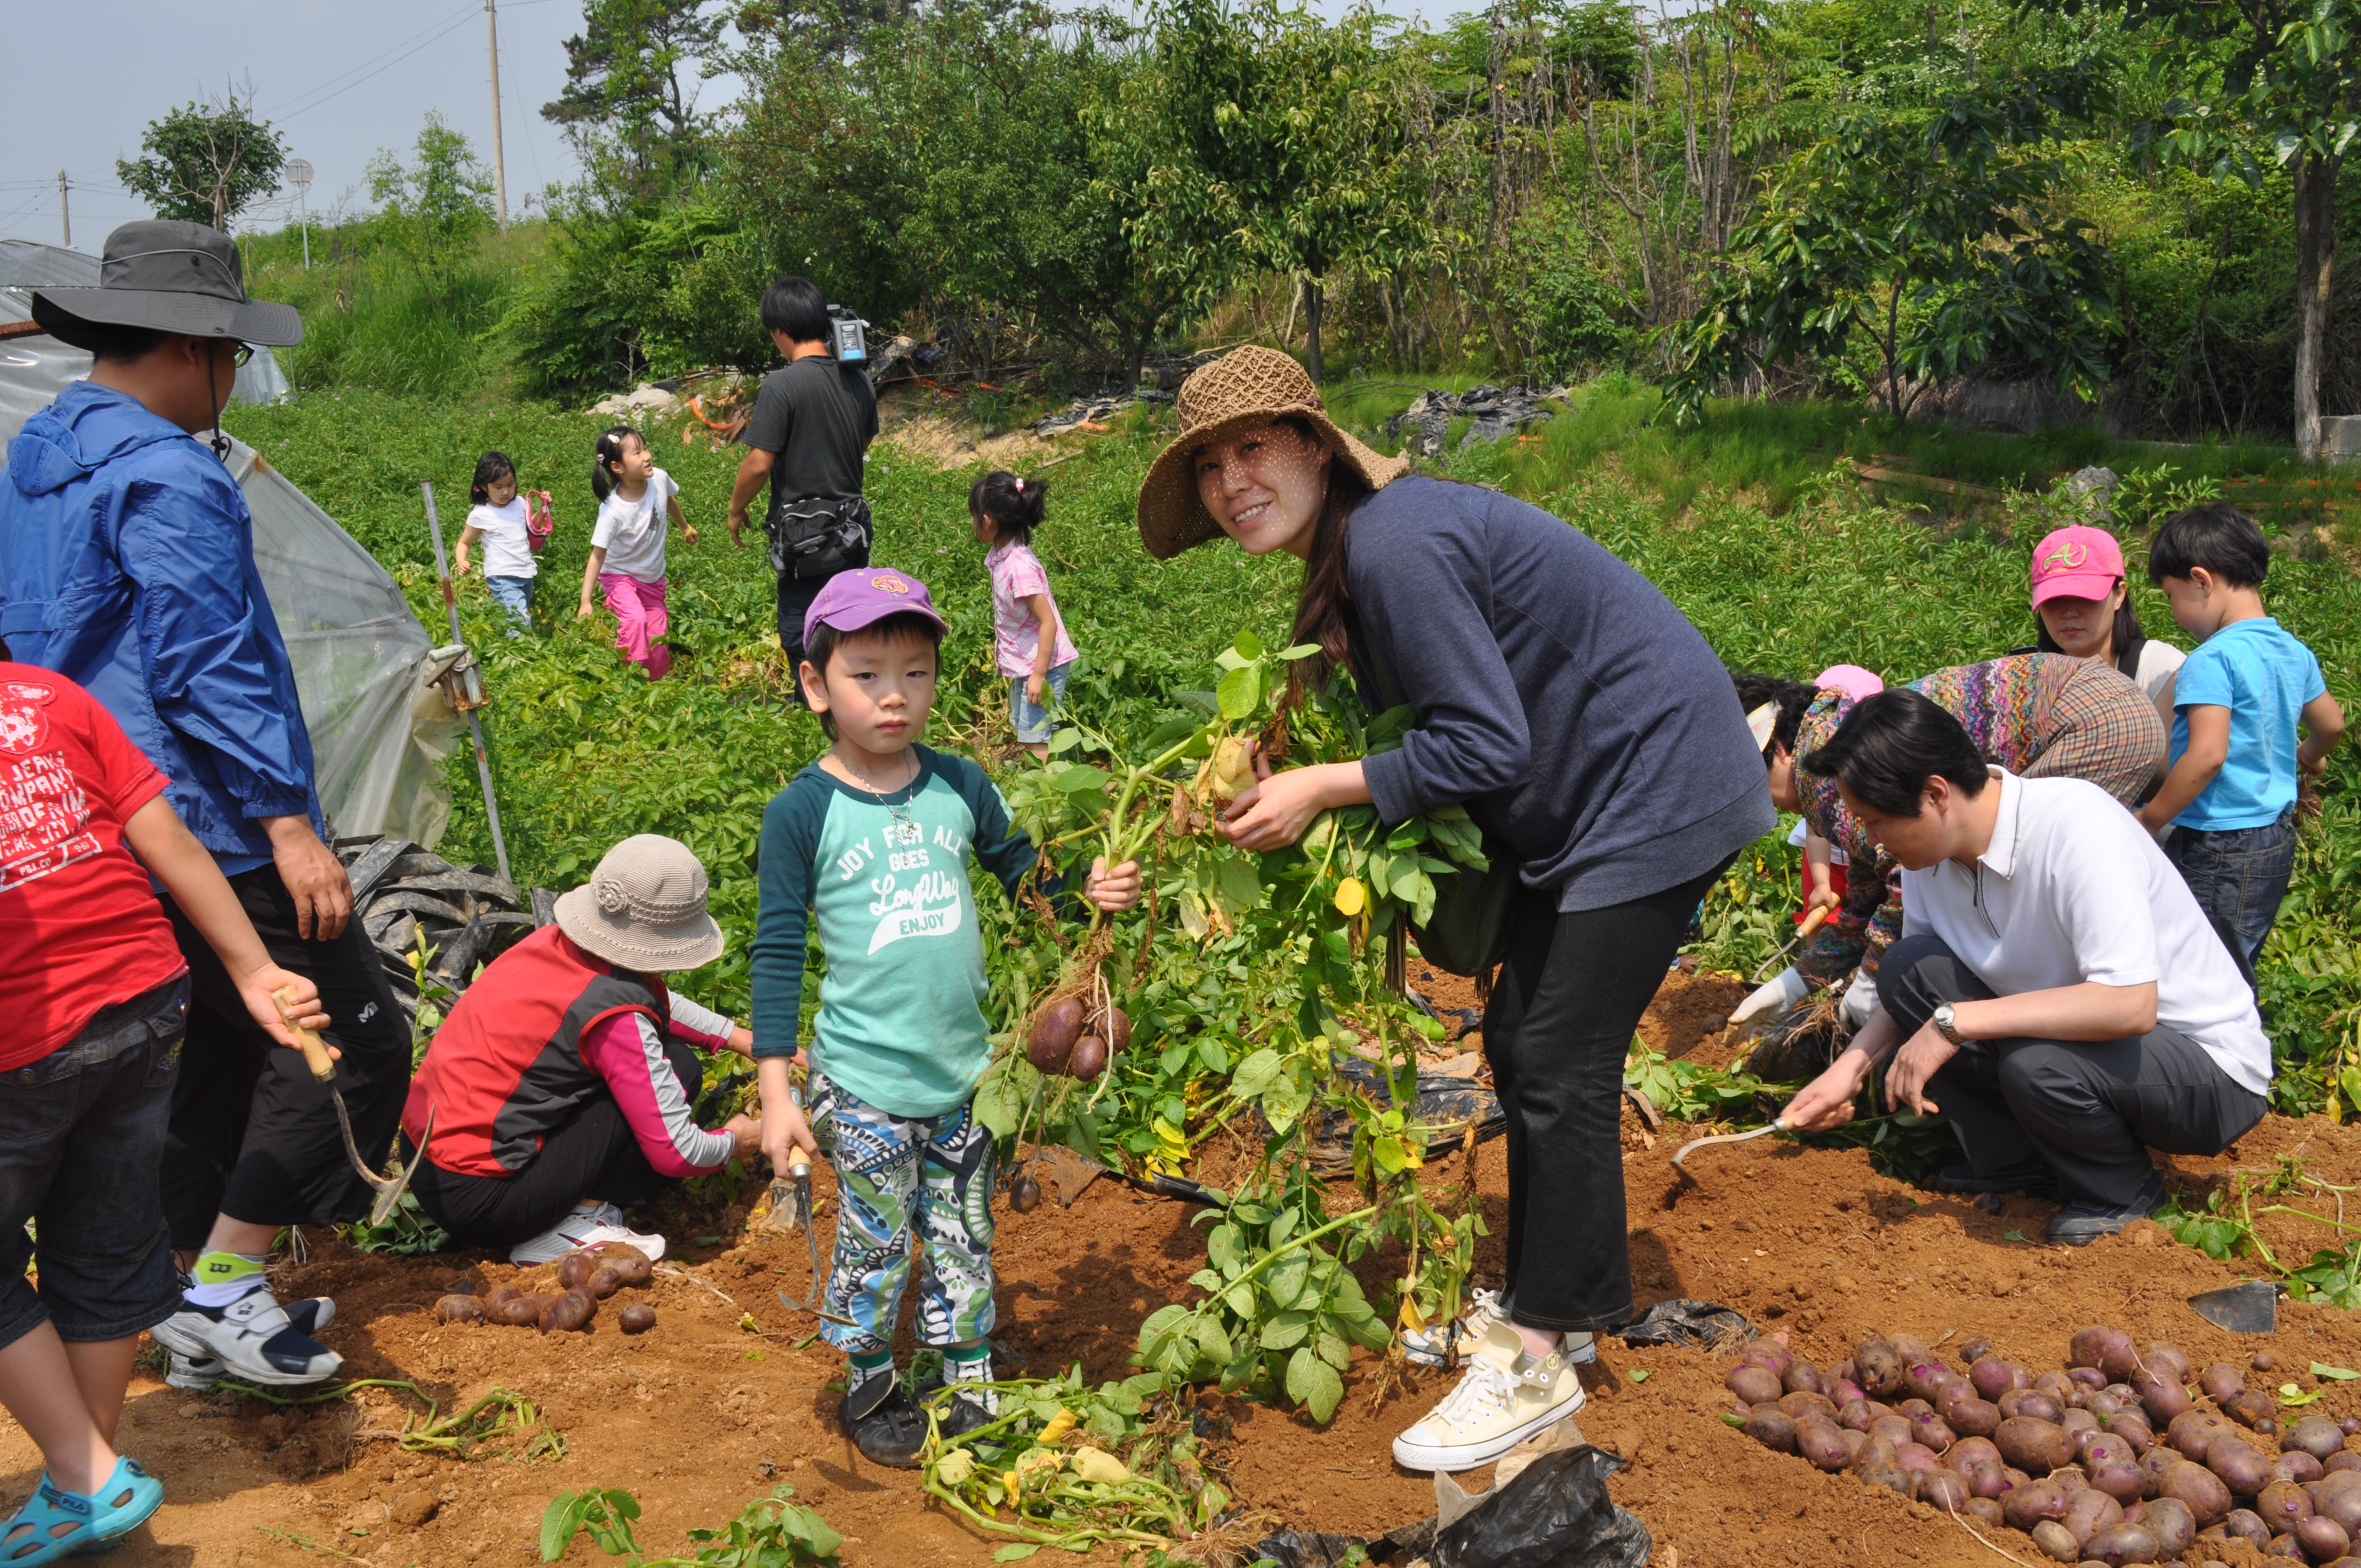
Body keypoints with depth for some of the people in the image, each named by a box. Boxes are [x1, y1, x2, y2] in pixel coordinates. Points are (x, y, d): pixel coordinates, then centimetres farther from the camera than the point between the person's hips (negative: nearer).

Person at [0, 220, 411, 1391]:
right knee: (351, 1040, -2)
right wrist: (289, 821, -21)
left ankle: (200, 1307, 25)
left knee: (223, 1044, 18)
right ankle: (223, 1287, 3)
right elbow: (212, 670, -22)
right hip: (204, 825, -10)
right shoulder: (168, 478, -17)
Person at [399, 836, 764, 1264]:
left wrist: (744, 1040, 22)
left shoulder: (555, 941, 1)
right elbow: (676, 1153, -18)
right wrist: (736, 1141, 3)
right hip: (476, 1202, -9)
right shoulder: (613, 1018, -22)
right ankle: (575, 1228, -7)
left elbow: (659, 1002, 23)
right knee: (676, 1069, -9)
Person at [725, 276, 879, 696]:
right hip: (852, 531, 6)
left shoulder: (782, 385, -17)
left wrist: (736, 509, -1)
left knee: (804, 645, 4)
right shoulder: (857, 381, 3)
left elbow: (759, 463, -16)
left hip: (804, 536, -6)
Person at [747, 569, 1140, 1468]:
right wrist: (775, 1094, -11)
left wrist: (1091, 889, -7)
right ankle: (868, 1389, 31)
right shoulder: (803, 813, -11)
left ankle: (968, 1385, 33)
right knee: (874, 1244, 9)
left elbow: (1022, 869, 14)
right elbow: (777, 952, -9)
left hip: (962, 1071, 4)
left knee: (963, 1241, 16)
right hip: (863, 1083, -4)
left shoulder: (959, 786, 0)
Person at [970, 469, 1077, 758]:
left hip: (1042, 664, -10)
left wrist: (1038, 675, -23)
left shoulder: (1020, 566, -26)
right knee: (1023, 731, 18)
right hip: (1022, 663, 10)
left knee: (1035, 739, -6)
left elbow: (1048, 621, -25)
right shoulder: (1000, 556, 0)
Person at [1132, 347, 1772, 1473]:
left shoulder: (1396, 545, -24)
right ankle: (1558, 1303, 30)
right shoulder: (1350, 549, 7)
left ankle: (1541, 1360, 7)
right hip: (1579, 798, 11)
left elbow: (1488, 744, -25)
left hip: (1656, 785, -11)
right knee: (1519, 1043, 15)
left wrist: (1322, 788, -19)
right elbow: (1442, 715, 13)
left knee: (1560, 1073, -7)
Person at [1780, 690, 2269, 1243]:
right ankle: (2012, 1162, 1)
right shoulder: (1929, 852, -6)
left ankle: (2119, 1192, -3)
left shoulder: (2076, 824, -29)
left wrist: (1956, 1022, -33)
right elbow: (1916, 987, 8)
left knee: (2037, 1063, -35)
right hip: (2082, 1031, 7)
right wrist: (1853, 1066, -8)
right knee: (1907, 969, -11)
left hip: (2212, 1073, -7)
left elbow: (2130, 1005, -36)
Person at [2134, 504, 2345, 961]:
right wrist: (2308, 757, 46)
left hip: (2221, 849, -9)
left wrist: (2148, 821, -16)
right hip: (2278, 837, 9)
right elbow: (2332, 723, 24)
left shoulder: (2213, 659, -18)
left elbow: (2207, 755, -27)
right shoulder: (2294, 652, 8)